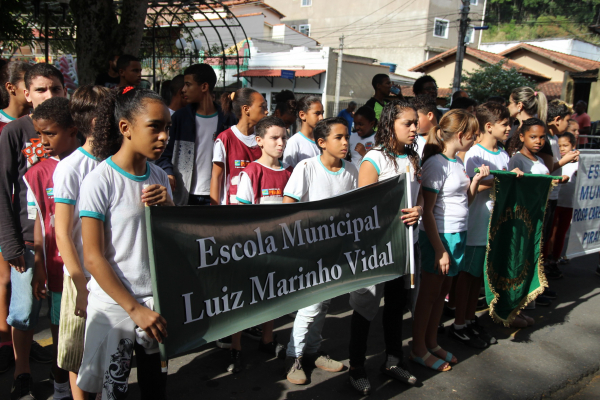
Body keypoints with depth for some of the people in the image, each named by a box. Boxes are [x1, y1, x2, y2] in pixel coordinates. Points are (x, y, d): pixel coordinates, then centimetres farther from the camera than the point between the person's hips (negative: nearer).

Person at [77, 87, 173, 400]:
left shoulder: (159, 177, 5)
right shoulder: (100, 181, -14)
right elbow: (94, 258, -15)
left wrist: (168, 207, -9)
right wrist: (135, 308, -16)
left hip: (156, 302, 5)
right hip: (114, 307, -5)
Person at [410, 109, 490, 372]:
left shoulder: (457, 163, 12)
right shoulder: (437, 163, -15)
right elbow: (427, 211, -18)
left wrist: (477, 180, 3)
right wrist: (439, 249, -20)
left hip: (458, 234, 8)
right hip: (439, 235, -8)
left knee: (443, 291, 15)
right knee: (430, 293, 3)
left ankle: (431, 343, 30)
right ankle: (418, 349, 18)